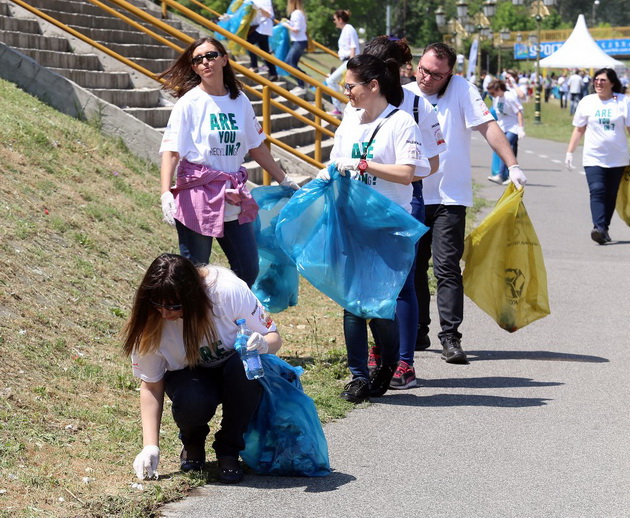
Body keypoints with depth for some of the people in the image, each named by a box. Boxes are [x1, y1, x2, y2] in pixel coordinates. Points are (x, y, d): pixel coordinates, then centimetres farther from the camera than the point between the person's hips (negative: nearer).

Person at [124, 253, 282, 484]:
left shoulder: (228, 291, -29)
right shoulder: (149, 322, -23)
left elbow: (273, 337, -17)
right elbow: (151, 385, -16)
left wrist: (264, 344, -42)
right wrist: (150, 447, -23)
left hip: (234, 365, 0)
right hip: (189, 375, 0)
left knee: (245, 366, -36)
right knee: (193, 404, -35)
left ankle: (228, 450, -13)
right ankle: (192, 443, 4)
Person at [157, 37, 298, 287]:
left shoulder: (240, 101, 7)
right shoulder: (189, 103, -7)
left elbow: (256, 146, 17)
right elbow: (170, 151, -13)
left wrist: (284, 181, 23)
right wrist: (165, 194, -27)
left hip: (233, 198, 5)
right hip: (197, 195, -5)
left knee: (248, 270, 9)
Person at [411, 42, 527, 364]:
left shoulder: (460, 89, -6)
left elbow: (488, 126, -12)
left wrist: (512, 165, -21)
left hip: (449, 198, -4)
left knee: (447, 268, -11)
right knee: (412, 267, 11)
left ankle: (450, 337, -10)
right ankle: (416, 332, 24)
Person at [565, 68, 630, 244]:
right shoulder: (587, 102, 5)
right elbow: (579, 129, 11)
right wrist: (570, 152, 8)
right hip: (593, 157, 0)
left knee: (611, 195, 6)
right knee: (597, 191, -17)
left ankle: (604, 228, 17)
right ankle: (599, 229, -28)